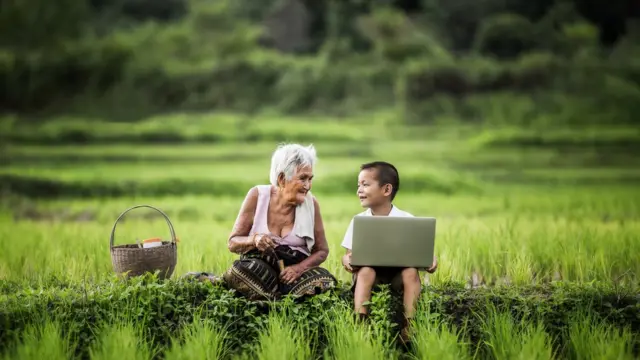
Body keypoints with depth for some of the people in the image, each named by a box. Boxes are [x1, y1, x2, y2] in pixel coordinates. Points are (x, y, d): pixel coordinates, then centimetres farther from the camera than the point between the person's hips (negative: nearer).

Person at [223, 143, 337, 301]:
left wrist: (299, 268, -16)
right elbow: (233, 243, 0)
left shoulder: (310, 202, -3)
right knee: (240, 270, -36)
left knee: (325, 280, -30)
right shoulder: (257, 195, -5)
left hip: (295, 269, 1)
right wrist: (254, 240, -24)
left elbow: (322, 250, 5)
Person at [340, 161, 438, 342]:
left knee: (411, 271, -31)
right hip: (370, 273, 0)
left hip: (398, 273, 0)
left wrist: (430, 259, -23)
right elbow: (349, 253, 2)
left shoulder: (407, 220, -1)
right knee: (365, 270, -32)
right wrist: (346, 259, -22)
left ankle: (408, 325, -31)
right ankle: (360, 322, -38)